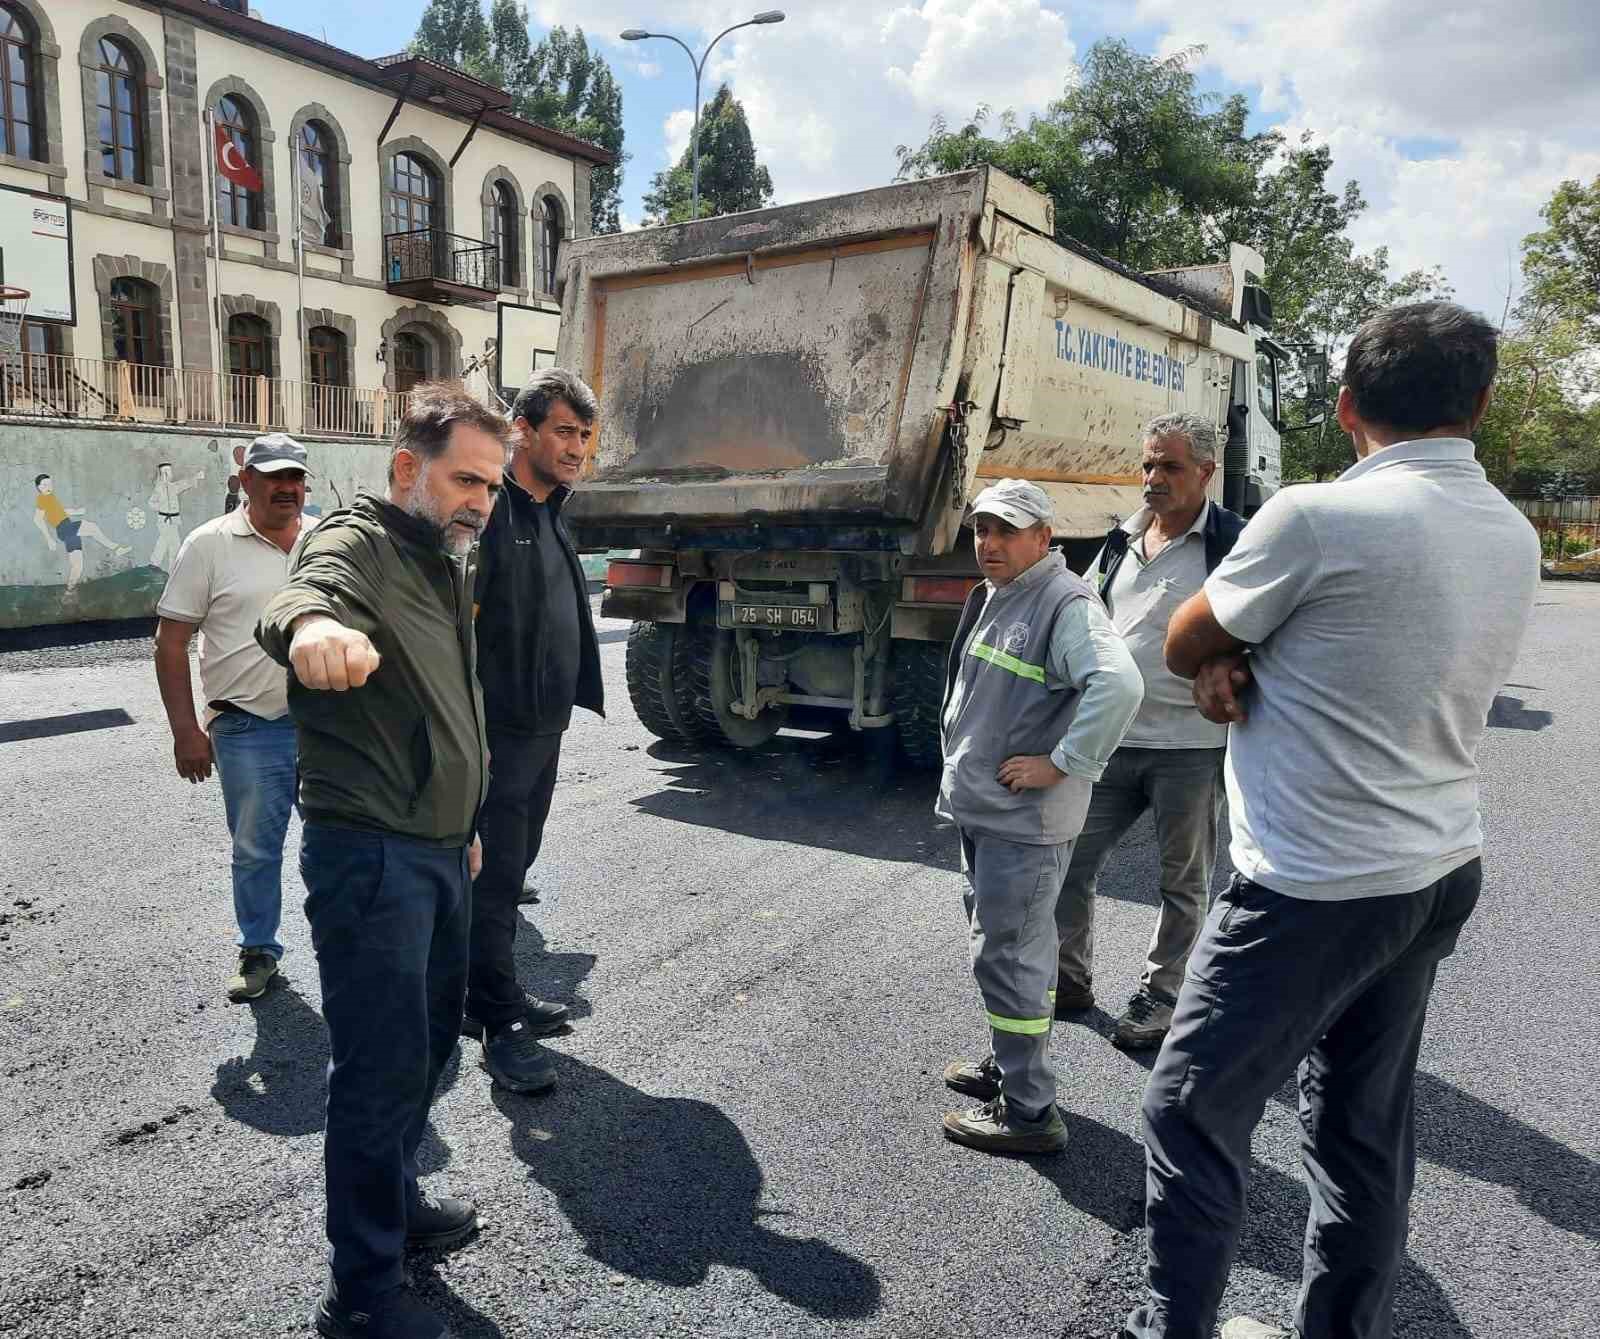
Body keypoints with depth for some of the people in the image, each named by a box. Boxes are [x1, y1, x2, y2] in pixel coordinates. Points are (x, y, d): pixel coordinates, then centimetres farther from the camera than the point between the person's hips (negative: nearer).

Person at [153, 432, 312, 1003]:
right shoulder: (210, 545, -4)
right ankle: (258, 950, 28)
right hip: (249, 729, -2)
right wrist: (186, 731, -8)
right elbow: (171, 641, -3)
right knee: (255, 849, 10)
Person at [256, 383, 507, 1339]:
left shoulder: (448, 564, 14)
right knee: (385, 1069, -2)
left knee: (433, 1038, 21)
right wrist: (311, 622, -63)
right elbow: (303, 593, -39)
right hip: (370, 856, -9)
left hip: (440, 850, 9)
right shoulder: (358, 545, -14)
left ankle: (398, 1199, 42)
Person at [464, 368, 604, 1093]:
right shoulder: (488, 511, -16)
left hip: (543, 731, 9)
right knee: (495, 876, 0)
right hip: (497, 733, -9)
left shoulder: (550, 516, 15)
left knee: (513, 867, 18)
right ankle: (500, 1026, 12)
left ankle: (494, 998, 32)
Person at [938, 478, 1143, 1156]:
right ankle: (1007, 1063, 38)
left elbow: (1120, 685, -32)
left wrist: (1061, 764, -26)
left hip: (1025, 819, -10)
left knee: (1007, 957, -4)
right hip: (980, 807, 10)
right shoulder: (992, 596, 13)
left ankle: (1029, 1112, 8)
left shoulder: (1065, 603, -18)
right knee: (1010, 945, 21)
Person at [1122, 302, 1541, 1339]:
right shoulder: (1513, 537, 6)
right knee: (1367, 1130, 18)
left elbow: (1183, 648, -6)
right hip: (1441, 872, 8)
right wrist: (1250, 666, -4)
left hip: (1314, 889, -8)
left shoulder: (1319, 518, -19)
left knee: (1192, 1116, 6)